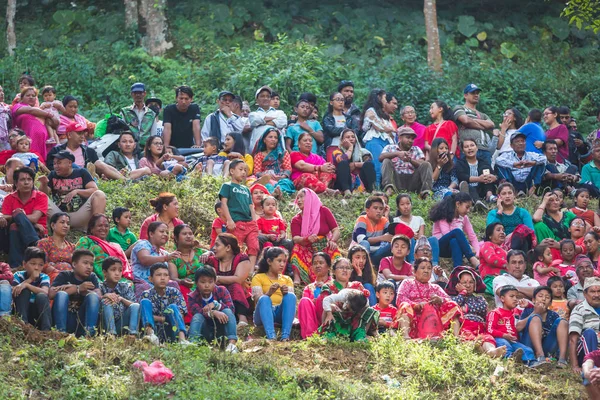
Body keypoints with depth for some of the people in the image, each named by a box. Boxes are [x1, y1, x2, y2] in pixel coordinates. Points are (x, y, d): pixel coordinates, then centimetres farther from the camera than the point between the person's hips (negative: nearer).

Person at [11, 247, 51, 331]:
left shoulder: (44, 277, -2)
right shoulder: (18, 275, -1)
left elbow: (45, 292, -24)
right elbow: (14, 293, -17)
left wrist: (27, 284, -32)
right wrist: (30, 279, -21)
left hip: (39, 312, 0)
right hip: (22, 311, 0)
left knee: (41, 296, -28)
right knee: (24, 291, -22)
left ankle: (46, 330, -34)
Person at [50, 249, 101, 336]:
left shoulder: (92, 278, 9)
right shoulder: (64, 275, 2)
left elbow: (99, 296, -11)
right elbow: (51, 294, -17)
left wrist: (72, 287, -16)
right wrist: (78, 288, -23)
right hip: (64, 320, -2)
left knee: (93, 296, -17)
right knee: (61, 294, -23)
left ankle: (88, 334, -31)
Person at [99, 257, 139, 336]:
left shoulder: (125, 287, 12)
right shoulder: (100, 287, 4)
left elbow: (134, 306, -2)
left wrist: (121, 299, -19)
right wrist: (104, 296, -27)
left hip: (121, 326, 2)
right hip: (105, 326, -2)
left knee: (135, 306, -18)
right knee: (106, 303, -26)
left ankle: (132, 334, -41)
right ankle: (111, 333, -44)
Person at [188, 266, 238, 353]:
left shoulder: (221, 291, -2)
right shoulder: (193, 297, -6)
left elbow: (231, 308, -15)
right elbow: (196, 311, -25)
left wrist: (215, 305, -30)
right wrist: (213, 313, -42)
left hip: (220, 328, 1)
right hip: (205, 332, -1)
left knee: (227, 311, -24)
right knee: (197, 317, -27)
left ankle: (232, 343, -43)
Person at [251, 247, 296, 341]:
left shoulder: (287, 279, 22)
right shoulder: (258, 278, 12)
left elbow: (291, 299, 4)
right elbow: (258, 299, -5)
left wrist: (285, 293, -19)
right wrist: (269, 293, -26)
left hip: (281, 313, 2)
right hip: (264, 314, -2)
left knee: (290, 296, -26)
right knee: (264, 299, -33)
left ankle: (285, 336, -42)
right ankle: (271, 337, -54)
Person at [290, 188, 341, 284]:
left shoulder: (323, 211, 2)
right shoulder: (296, 220, 5)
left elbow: (336, 230, -3)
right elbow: (295, 239, -12)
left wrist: (332, 241, -26)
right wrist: (307, 239, -35)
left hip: (326, 248, -1)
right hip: (308, 250, 1)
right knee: (297, 247, -28)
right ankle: (297, 278, -39)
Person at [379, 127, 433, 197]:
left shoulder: (416, 150, 20)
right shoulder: (390, 148, 15)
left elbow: (422, 164, 2)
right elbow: (381, 158, -7)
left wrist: (410, 160, -20)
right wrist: (397, 154, -23)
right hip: (396, 180, -1)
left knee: (427, 165, -15)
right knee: (386, 161, -19)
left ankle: (425, 192, -37)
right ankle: (389, 188, -44)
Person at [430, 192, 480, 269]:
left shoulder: (464, 218, 10)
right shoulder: (444, 215, -7)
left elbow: (472, 236, 4)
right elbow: (446, 234, -20)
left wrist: (477, 253, -14)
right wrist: (468, 246, -28)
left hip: (453, 247, 4)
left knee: (454, 241, -34)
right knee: (457, 231, -33)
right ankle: (473, 261, -46)